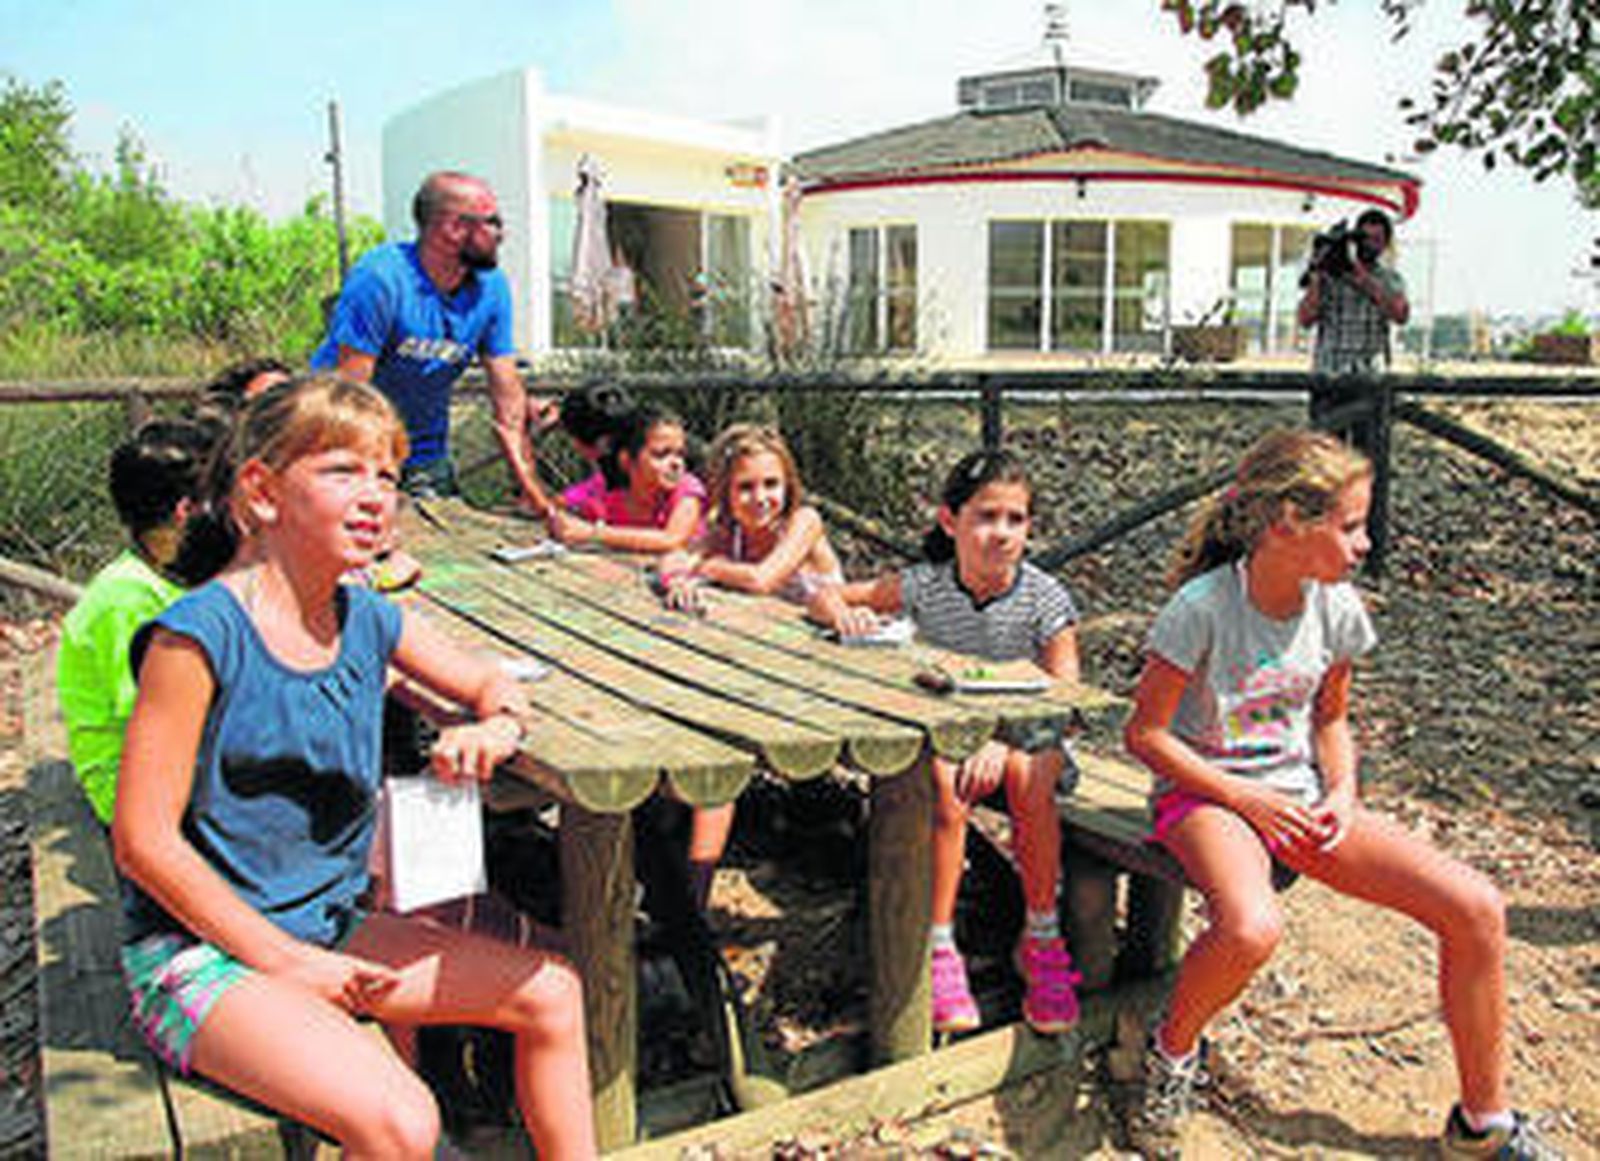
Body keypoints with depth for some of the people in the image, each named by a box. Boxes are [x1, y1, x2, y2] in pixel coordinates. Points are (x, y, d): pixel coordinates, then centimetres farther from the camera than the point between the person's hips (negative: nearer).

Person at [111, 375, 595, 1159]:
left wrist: (497, 726, -10)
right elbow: (144, 841, -17)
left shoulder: (369, 621, 1)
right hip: (203, 949, -7)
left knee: (550, 993, 4)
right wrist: (286, 962, -16)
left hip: (332, 926, 7)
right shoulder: (200, 635, -18)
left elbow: (491, 683, 16)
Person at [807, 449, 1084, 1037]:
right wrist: (844, 612, -22)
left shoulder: (1045, 599, -11)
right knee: (947, 783, -32)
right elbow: (824, 596, 3)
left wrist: (1005, 741, -32)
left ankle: (1042, 938, -17)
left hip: (1028, 738, -1)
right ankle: (940, 947, -21)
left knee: (1028, 774, -34)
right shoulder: (925, 587, -6)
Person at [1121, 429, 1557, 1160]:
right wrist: (1250, 800, -16)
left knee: (1476, 908, -8)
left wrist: (1341, 794, -4)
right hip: (1206, 796, -6)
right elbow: (1145, 734, -13)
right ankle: (1173, 1049, -4)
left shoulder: (1336, 608, -1)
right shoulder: (1203, 607, -19)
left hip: (1297, 797, 6)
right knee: (1249, 928, -39)